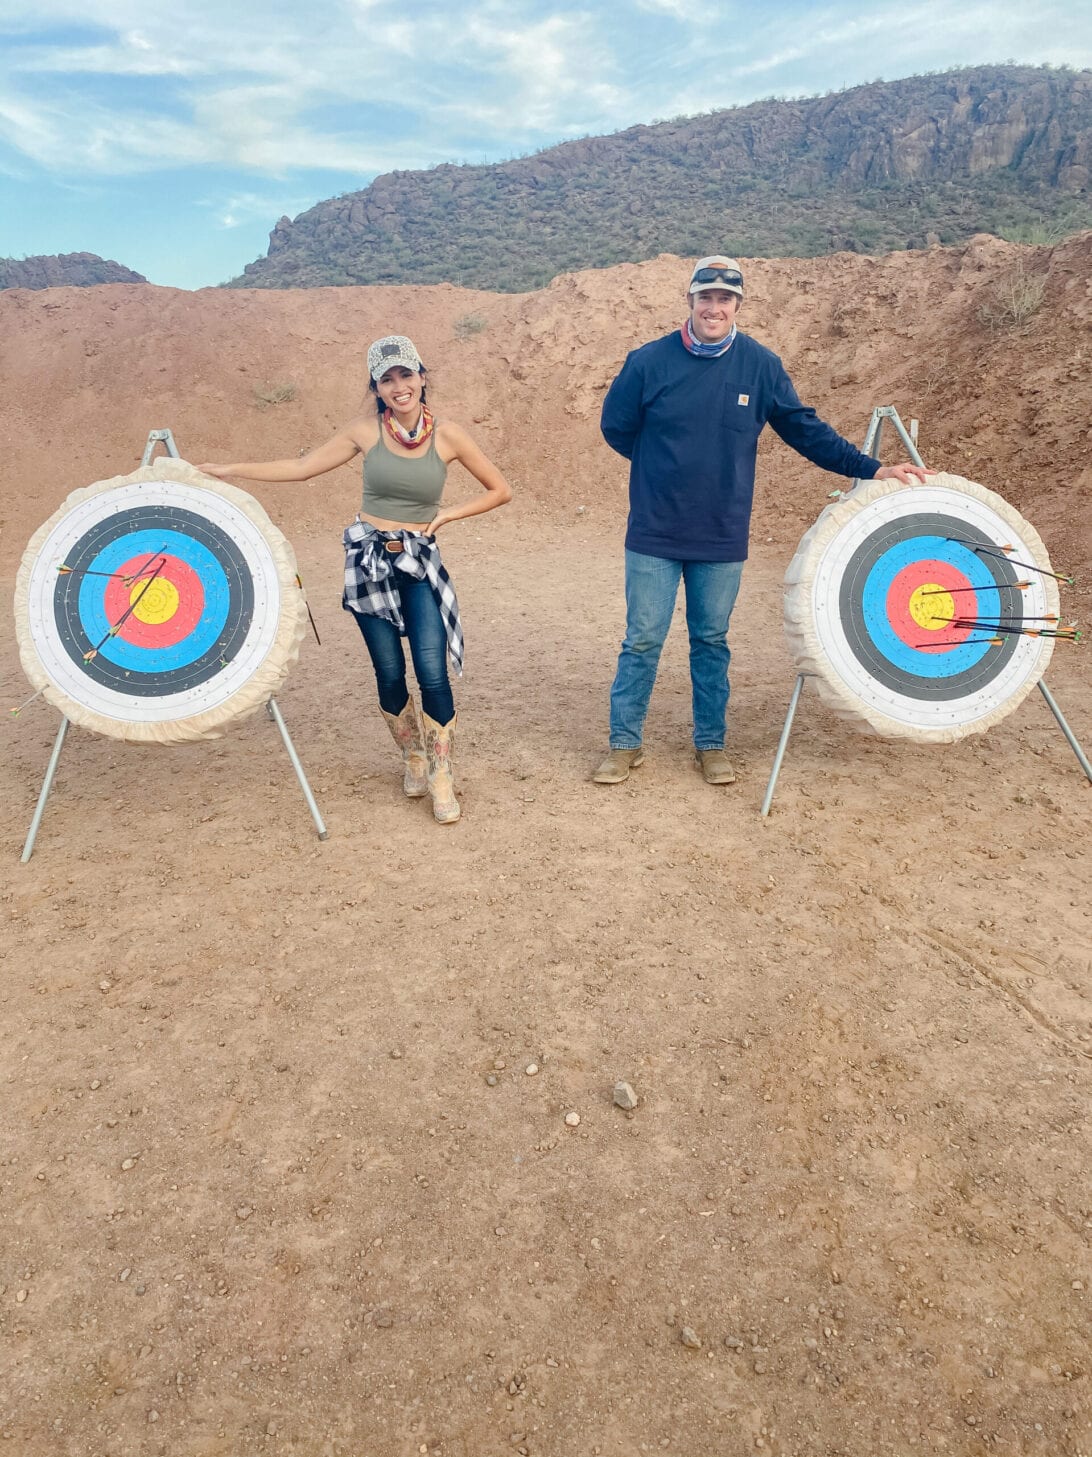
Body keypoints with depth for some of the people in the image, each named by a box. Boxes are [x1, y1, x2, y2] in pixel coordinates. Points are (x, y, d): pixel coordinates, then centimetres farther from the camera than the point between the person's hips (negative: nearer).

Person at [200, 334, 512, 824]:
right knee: (390, 674, 4)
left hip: (420, 562, -1)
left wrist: (447, 514, -4)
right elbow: (302, 467, 5)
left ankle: (442, 777, 6)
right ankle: (412, 757, 30)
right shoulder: (365, 430, -1)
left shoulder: (446, 434, -4)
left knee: (432, 673, -11)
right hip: (369, 560, 1)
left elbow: (499, 490, 5)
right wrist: (228, 470, 4)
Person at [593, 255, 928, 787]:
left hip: (723, 539, 1)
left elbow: (806, 429, 5)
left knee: (712, 642, 11)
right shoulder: (649, 361, -5)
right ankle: (624, 744, 17)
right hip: (654, 534, -1)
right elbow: (616, 428, 8)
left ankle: (710, 744, 25)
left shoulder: (760, 365, 0)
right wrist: (665, 466, 9)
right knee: (642, 641, 3)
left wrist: (870, 468, 0)